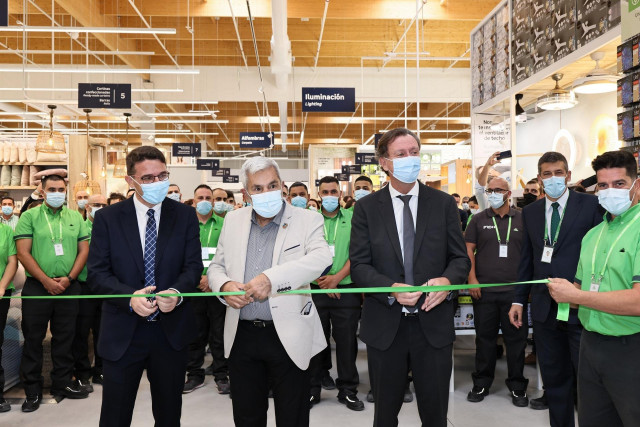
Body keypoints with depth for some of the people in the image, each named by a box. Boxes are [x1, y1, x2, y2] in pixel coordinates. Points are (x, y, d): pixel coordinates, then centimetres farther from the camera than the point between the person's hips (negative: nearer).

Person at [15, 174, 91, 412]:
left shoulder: (76, 217, 7)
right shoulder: (29, 217, -1)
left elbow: (84, 250, 5)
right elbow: (23, 253, -7)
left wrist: (69, 278, -7)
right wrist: (46, 281, -13)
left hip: (69, 287, 3)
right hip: (37, 287, -2)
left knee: (65, 338, 10)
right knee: (33, 339, 4)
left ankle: (62, 384, 23)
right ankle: (33, 391, 15)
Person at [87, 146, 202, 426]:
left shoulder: (185, 216, 1)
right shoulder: (107, 218, -2)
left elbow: (193, 266, -3)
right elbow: (97, 273, -6)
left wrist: (177, 292, -24)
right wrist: (130, 296, -24)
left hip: (172, 331, 1)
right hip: (122, 333, 0)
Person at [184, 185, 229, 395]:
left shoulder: (223, 224, 3)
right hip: (193, 287, 2)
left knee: (219, 332, 4)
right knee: (194, 332, 9)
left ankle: (221, 375, 15)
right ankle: (195, 375, 22)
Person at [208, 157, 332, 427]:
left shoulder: (307, 220, -6)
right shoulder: (233, 221, 8)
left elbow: (321, 258, -23)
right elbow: (216, 266, 13)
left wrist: (271, 279, -33)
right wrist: (224, 285, -10)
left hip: (289, 337, -3)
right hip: (242, 336, 4)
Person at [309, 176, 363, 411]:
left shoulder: (353, 218, 3)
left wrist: (337, 277, -12)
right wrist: (321, 278, -10)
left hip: (346, 288, 0)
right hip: (316, 288, 1)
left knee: (346, 340, 5)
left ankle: (348, 390, 18)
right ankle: (312, 389, 20)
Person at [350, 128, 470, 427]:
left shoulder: (444, 203, 2)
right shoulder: (366, 207, 0)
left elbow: (460, 257, 4)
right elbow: (359, 264, -4)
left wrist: (448, 280, -18)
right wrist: (390, 288, -21)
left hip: (433, 323, 1)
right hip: (384, 324, 0)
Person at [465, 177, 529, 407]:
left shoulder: (522, 219, 5)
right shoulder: (478, 220, 6)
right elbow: (468, 250, 4)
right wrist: (472, 278, -7)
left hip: (515, 290, 0)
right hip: (484, 290, 0)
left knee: (517, 338, 6)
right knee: (484, 337, 9)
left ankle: (517, 385, 19)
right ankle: (481, 383, 21)